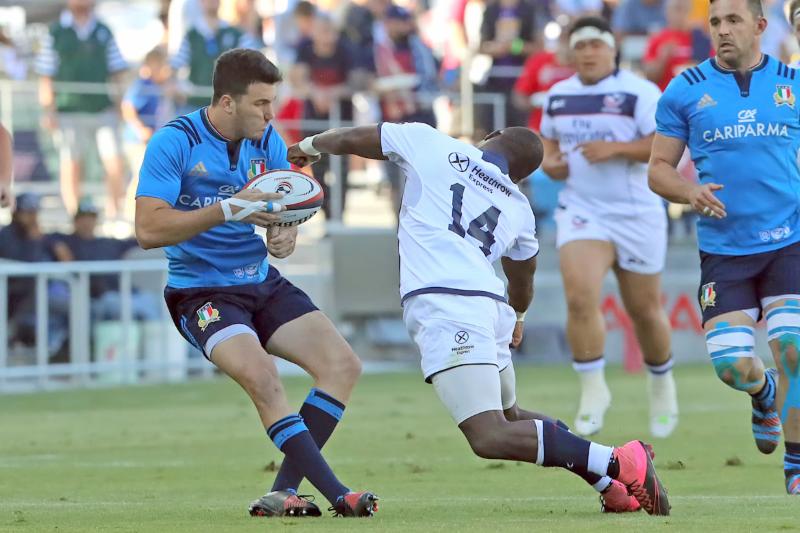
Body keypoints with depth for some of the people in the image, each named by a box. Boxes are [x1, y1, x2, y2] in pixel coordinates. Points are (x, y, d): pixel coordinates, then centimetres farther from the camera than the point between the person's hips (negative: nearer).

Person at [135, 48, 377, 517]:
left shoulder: (268, 143, 3)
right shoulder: (174, 143, -15)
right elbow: (148, 229, -22)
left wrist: (286, 235, -10)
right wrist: (228, 209, -29)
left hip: (263, 283, 7)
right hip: (201, 292, -7)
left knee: (343, 364, -7)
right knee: (260, 373, -30)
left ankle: (285, 493, -8)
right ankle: (335, 494, -27)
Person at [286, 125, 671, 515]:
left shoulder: (430, 144, 12)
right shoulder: (519, 210, 24)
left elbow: (352, 139, 21)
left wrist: (308, 147, 42)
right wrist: (516, 316, 62)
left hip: (441, 304, -6)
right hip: (491, 305, 6)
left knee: (491, 437, -15)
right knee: (509, 418, 28)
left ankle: (619, 463, -27)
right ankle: (615, 485, 13)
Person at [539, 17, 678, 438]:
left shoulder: (639, 93, -10)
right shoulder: (558, 96, 8)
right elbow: (549, 140, 23)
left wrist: (615, 148, -25)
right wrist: (548, 162, 1)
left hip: (637, 217, -3)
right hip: (581, 213, 3)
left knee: (644, 310, 9)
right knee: (580, 298, -19)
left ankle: (661, 384, 35)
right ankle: (593, 390, -9)